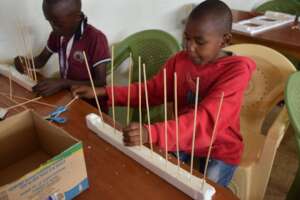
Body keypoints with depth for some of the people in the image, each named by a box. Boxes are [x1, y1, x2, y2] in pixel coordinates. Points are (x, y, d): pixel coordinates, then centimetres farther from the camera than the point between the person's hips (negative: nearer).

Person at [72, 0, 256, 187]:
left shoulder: (236, 71, -23)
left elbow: (206, 118, -36)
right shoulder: (180, 60, -6)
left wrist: (151, 133, -50)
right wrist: (104, 92, -8)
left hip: (219, 148, -3)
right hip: (182, 139, 4)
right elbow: (152, 90, 2)